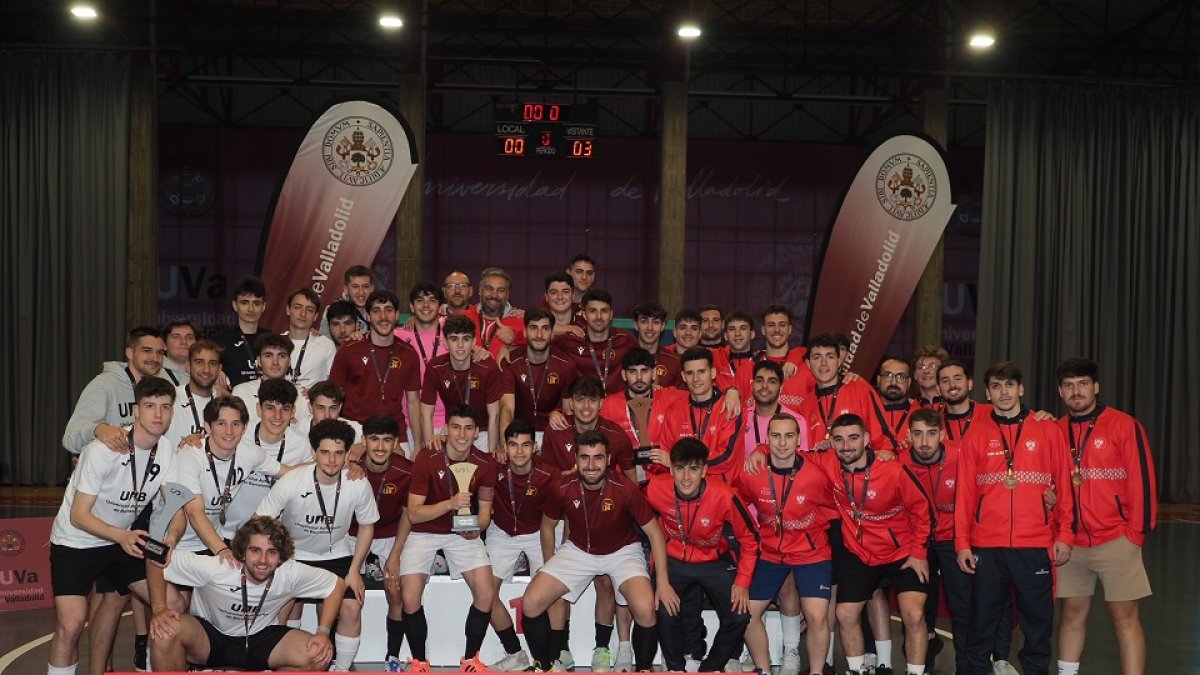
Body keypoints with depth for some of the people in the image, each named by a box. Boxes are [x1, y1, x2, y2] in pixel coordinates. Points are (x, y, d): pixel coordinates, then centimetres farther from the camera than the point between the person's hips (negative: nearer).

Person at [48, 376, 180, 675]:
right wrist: (122, 536, -40)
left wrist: (171, 538, -30)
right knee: (71, 622, -23)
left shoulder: (167, 454, -8)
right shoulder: (104, 450, -25)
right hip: (75, 541, -6)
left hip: (122, 540, 6)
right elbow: (79, 516, -24)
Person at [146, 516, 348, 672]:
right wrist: (159, 609, -28)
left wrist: (323, 632, -18)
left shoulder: (292, 574, -21)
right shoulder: (215, 568, -27)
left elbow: (337, 584, -7)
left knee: (319, 657, -23)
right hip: (208, 636, -1)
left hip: (259, 639, 2)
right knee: (166, 631, -34)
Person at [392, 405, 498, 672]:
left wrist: (476, 528, -22)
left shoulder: (485, 464, -10)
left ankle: (470, 659, 10)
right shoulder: (426, 458, -19)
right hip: (424, 532, -2)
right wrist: (451, 503, -34)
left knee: (486, 594, -12)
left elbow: (484, 511, 1)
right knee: (410, 598, -16)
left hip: (463, 532, 2)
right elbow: (413, 513, -20)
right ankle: (419, 662, 8)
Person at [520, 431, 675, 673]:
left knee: (646, 609, -29)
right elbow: (548, 526, 4)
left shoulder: (625, 489, -25)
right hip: (578, 551, 3)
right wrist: (550, 567, 5)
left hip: (622, 552, -2)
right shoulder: (563, 489, -18)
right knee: (530, 603, -14)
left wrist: (663, 583, -18)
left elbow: (654, 533, -14)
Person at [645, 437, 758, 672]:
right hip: (673, 561, 0)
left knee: (739, 616, -14)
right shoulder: (655, 489, -22)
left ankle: (710, 667, 13)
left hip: (714, 562, 0)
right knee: (664, 612, -23)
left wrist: (743, 582, -11)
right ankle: (676, 667, 4)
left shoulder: (723, 496, -26)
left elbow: (749, 538, -10)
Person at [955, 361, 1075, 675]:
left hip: (1035, 545, 0)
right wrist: (962, 542, 0)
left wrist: (1065, 534, -2)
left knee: (1037, 619, 6)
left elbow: (1064, 485, 4)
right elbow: (964, 492, 4)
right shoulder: (976, 434, 6)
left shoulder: (1048, 430, 4)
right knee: (982, 619, 6)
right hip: (986, 546, 1)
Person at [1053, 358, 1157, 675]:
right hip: (1071, 542, 4)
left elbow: (1142, 480, -6)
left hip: (1115, 540, -4)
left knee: (1124, 615, 0)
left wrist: (1137, 532, -8)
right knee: (1073, 612, 10)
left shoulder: (1124, 426, -4)